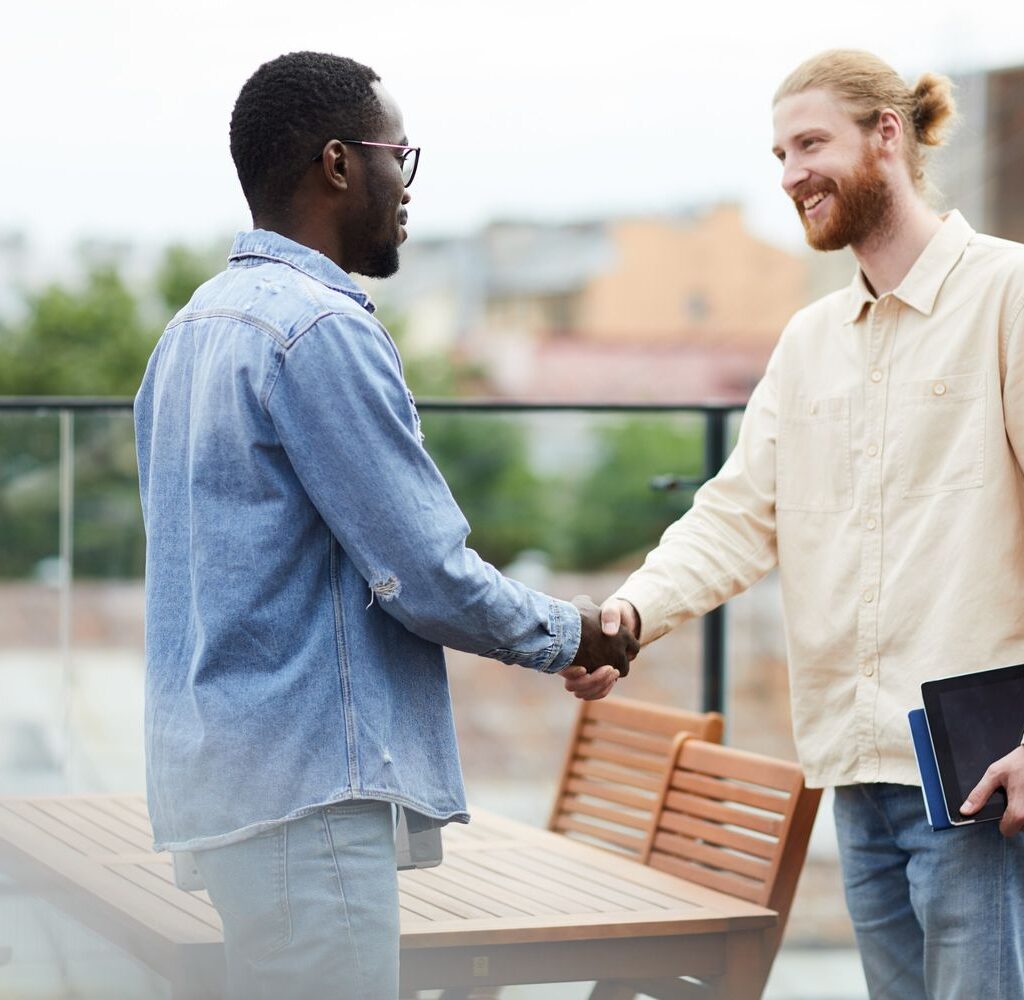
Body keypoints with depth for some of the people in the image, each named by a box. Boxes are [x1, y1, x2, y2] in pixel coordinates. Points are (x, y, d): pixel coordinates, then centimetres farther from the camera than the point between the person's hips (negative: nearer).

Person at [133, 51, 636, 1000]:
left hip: (221, 768, 10)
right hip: (305, 783, -10)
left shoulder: (195, 327, 14)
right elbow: (429, 577, -16)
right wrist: (571, 637, 2)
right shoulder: (322, 329, -15)